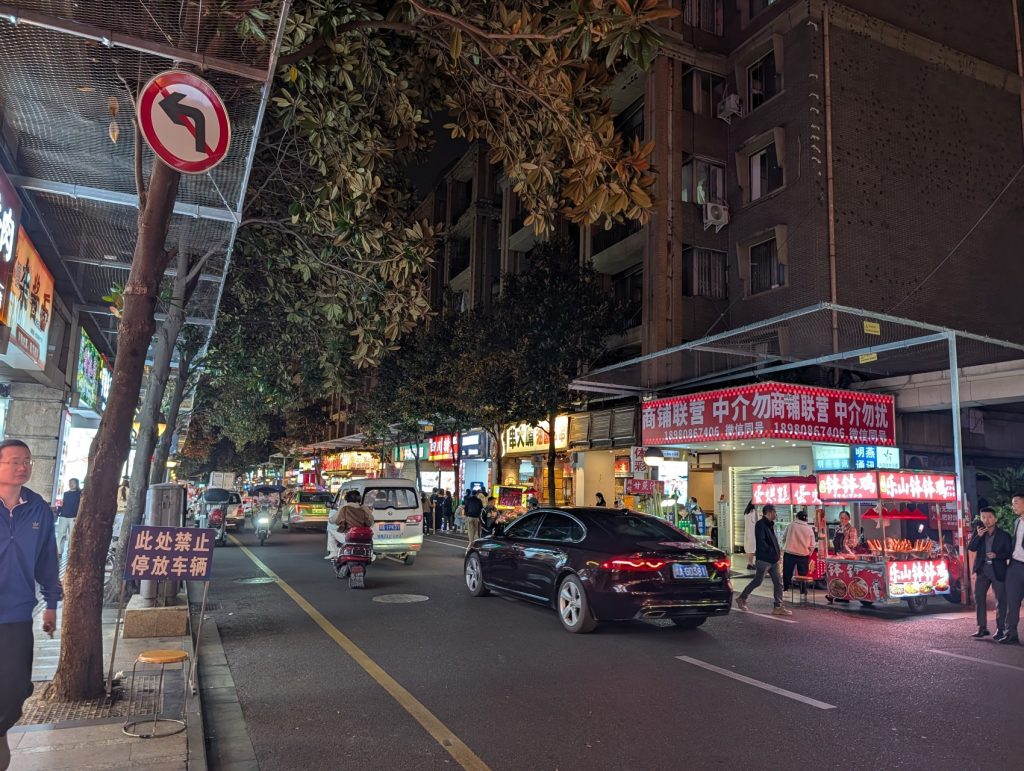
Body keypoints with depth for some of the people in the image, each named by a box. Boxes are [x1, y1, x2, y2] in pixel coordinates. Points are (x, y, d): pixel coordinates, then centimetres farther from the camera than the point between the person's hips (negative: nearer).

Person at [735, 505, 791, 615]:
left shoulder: (769, 524, 15)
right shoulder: (760, 524, -15)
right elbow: (761, 542, -23)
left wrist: (777, 552, 8)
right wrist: (771, 551, -18)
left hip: (773, 560, 9)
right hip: (764, 559, -9)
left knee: (778, 582, 5)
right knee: (757, 581, 1)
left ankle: (778, 607, 10)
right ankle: (741, 598, 17)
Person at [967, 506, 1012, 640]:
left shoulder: (1004, 534, -5)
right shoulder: (979, 532, 3)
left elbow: (1009, 553, -2)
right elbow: (971, 548, -4)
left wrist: (996, 555, -19)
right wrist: (978, 536, -18)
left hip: (998, 570, -3)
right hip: (982, 570, 3)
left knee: (1000, 600, 2)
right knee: (979, 598, 3)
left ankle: (1000, 629, 11)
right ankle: (982, 628, 11)